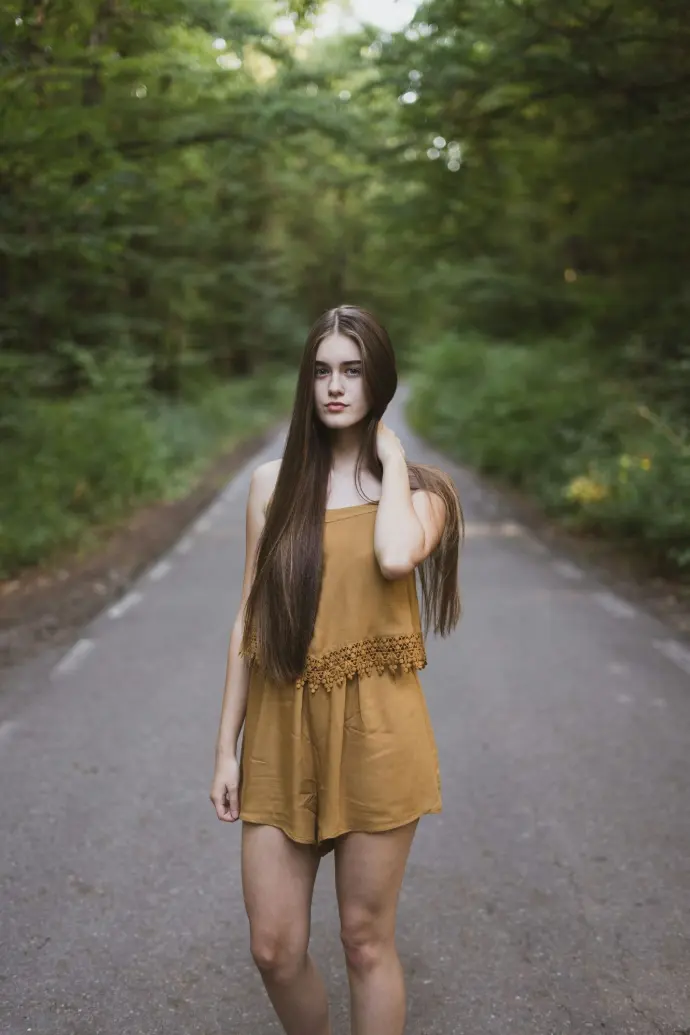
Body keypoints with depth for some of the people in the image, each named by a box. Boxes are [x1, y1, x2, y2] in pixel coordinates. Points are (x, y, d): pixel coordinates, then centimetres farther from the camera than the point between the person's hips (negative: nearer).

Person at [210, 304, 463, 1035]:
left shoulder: (417, 487, 0)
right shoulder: (273, 482, 6)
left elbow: (395, 557, -25)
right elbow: (250, 618, 7)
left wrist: (391, 459, -9)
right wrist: (227, 747, 5)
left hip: (374, 732, -2)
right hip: (282, 730, 2)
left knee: (366, 940, 9)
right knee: (273, 949, 6)